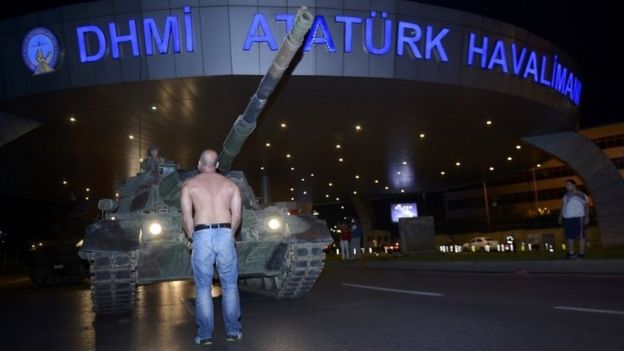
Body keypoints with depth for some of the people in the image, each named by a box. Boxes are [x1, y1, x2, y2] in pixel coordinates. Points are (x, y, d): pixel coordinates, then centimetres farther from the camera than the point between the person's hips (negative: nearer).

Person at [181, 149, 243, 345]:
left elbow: (187, 216, -1)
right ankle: (233, 331, 15)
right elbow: (237, 215, 5)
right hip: (225, 235, 1)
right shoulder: (231, 184, 12)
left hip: (202, 235, -1)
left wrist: (191, 236, 12)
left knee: (203, 287, 7)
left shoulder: (189, 184, 7)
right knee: (229, 285, 10)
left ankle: (205, 334, 10)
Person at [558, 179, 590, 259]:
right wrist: (560, 216, 13)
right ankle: (571, 253, 11)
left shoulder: (581, 195, -3)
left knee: (580, 236, -5)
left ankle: (581, 253, -5)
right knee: (570, 236, 6)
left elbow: (586, 205, -8)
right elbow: (562, 206, 19)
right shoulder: (566, 195, 15)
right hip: (567, 218, 6)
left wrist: (587, 217, -15)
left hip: (578, 218, -6)